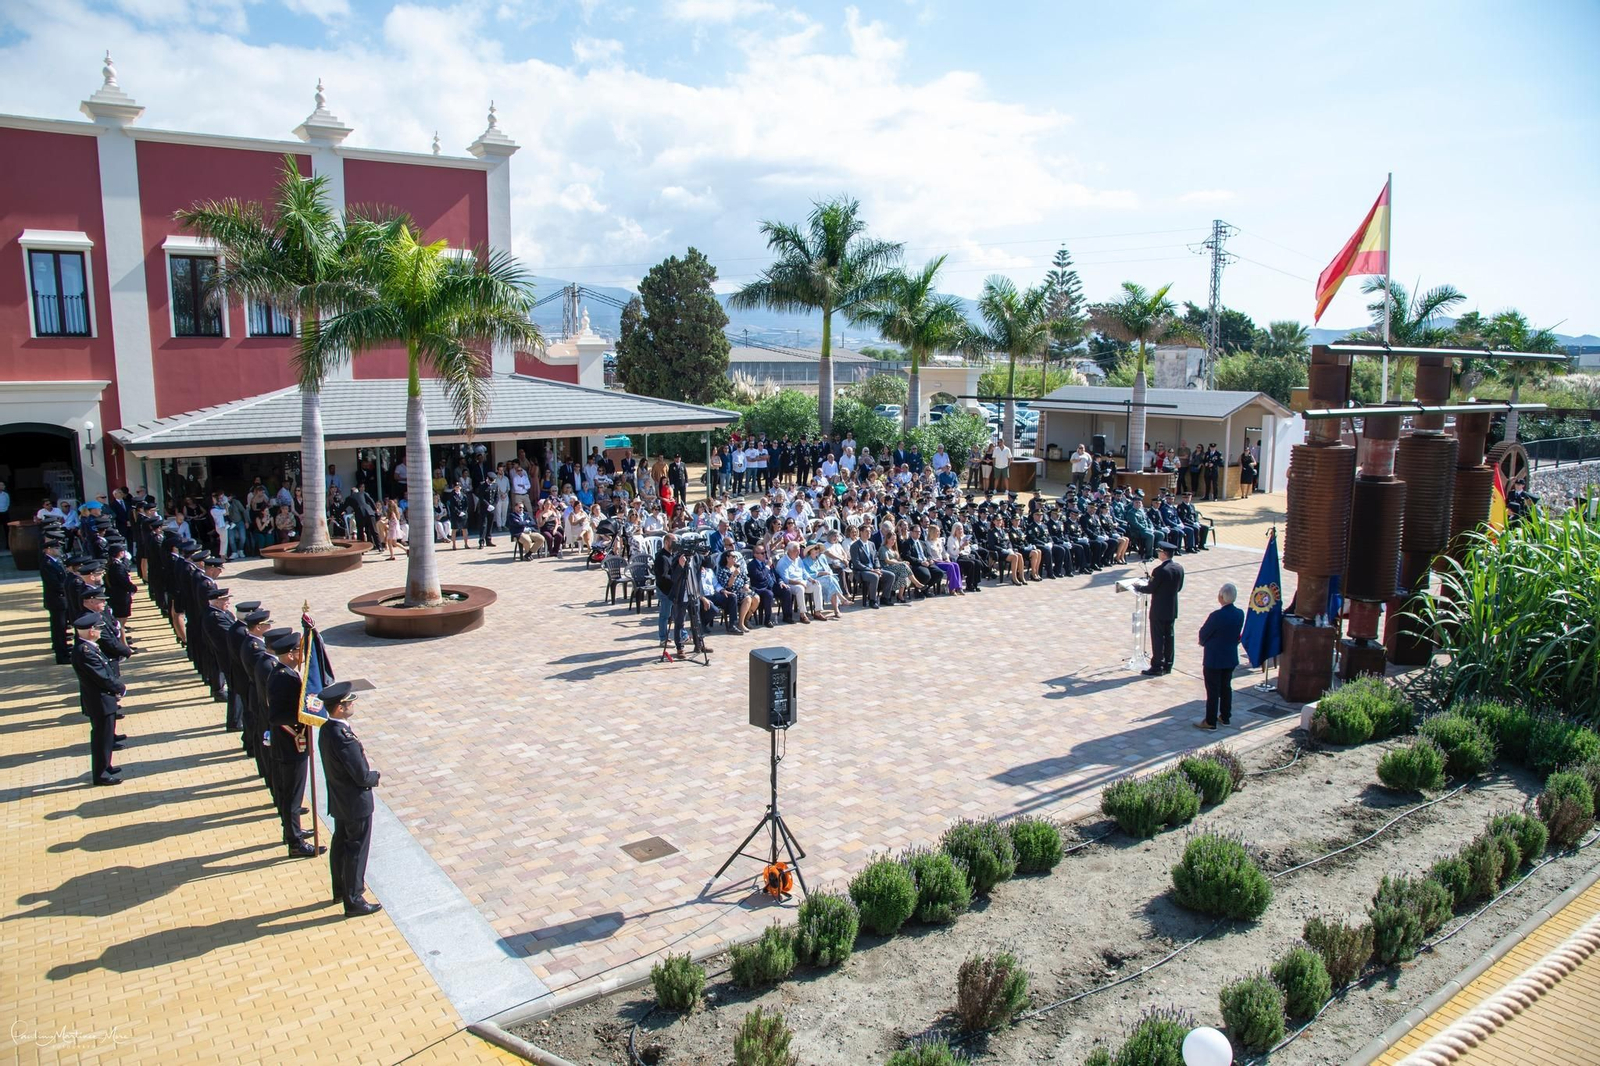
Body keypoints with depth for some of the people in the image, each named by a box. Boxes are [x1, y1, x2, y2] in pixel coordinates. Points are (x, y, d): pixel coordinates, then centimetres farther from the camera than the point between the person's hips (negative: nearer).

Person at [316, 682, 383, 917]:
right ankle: (353, 901, 18)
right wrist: (375, 775, -7)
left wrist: (361, 757, -3)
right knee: (357, 850, 6)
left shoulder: (326, 729, -3)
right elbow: (362, 776, -26)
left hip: (338, 800, 9)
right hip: (356, 803, -9)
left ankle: (340, 890, 41)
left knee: (340, 844, 23)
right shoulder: (344, 737, -32)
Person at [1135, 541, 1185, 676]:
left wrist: (1138, 587, 1)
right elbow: (1179, 588, 10)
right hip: (1172, 609, 7)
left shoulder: (1160, 570, -22)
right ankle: (1167, 666, 22)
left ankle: (1157, 667, 4)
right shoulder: (1179, 568, 1)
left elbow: (1150, 589, -16)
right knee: (1169, 637, 15)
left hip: (1159, 610, -7)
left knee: (1158, 638, 0)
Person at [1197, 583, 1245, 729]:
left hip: (1214, 659, -6)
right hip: (1231, 658, 6)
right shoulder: (1240, 614, -5)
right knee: (1226, 687, 19)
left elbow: (1203, 634, -14)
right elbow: (1237, 634, 6)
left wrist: (1204, 642, 7)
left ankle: (1210, 721, 9)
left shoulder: (1216, 616, -25)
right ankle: (1225, 717, 29)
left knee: (1213, 691, 3)